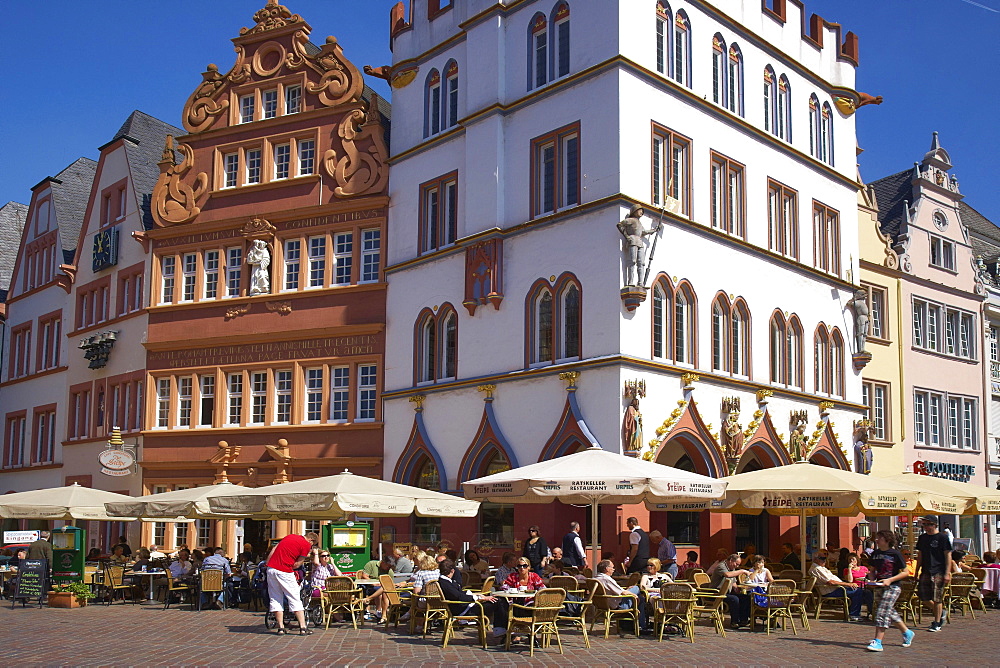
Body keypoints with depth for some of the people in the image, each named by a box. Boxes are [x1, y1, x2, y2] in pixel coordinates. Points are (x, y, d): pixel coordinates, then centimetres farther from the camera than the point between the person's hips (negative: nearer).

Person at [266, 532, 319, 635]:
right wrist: (305, 556, 14)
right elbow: (297, 564, -2)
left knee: (275, 598, 12)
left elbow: (273, 549, 17)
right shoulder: (306, 545, -1)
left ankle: (281, 628, 11)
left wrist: (267, 565, 18)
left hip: (271, 568, 6)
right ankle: (303, 628, 3)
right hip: (284, 572, -6)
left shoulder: (290, 536, 19)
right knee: (295, 599, 4)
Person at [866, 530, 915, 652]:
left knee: (882, 612, -14)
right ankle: (907, 632, 36)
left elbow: (905, 573, -8)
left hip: (892, 587, -7)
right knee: (890, 612, 16)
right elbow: (872, 571, 20)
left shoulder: (895, 554, -9)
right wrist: (872, 578, -2)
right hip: (880, 586, 7)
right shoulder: (875, 554, 8)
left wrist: (889, 580, -17)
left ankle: (877, 642, -15)